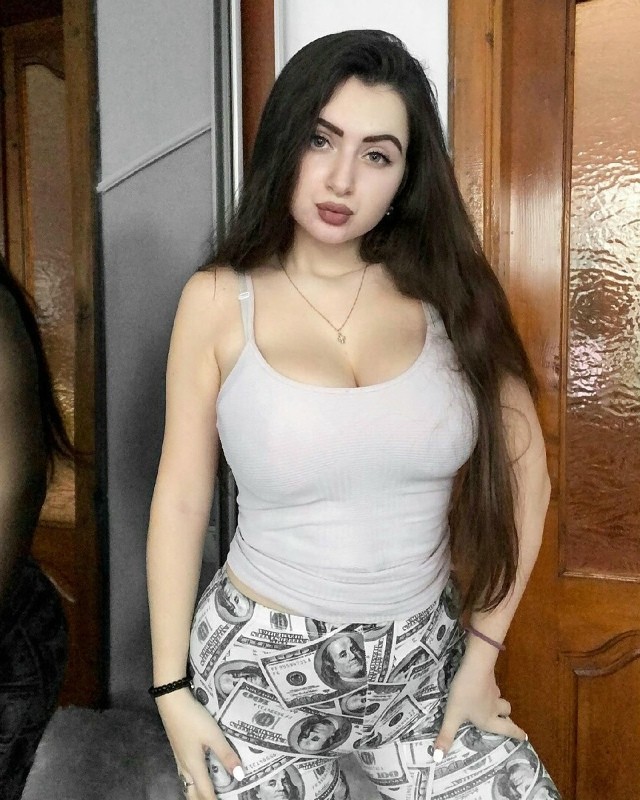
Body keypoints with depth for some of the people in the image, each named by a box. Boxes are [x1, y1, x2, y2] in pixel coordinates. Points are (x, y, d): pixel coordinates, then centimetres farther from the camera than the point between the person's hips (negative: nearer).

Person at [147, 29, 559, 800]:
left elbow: (522, 472, 0)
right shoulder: (219, 301, -10)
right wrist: (172, 690, -2)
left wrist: (481, 652, 0)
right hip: (261, 667, -1)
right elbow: (181, 499, -5)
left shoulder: (445, 290, -6)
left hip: (427, 659, 2)